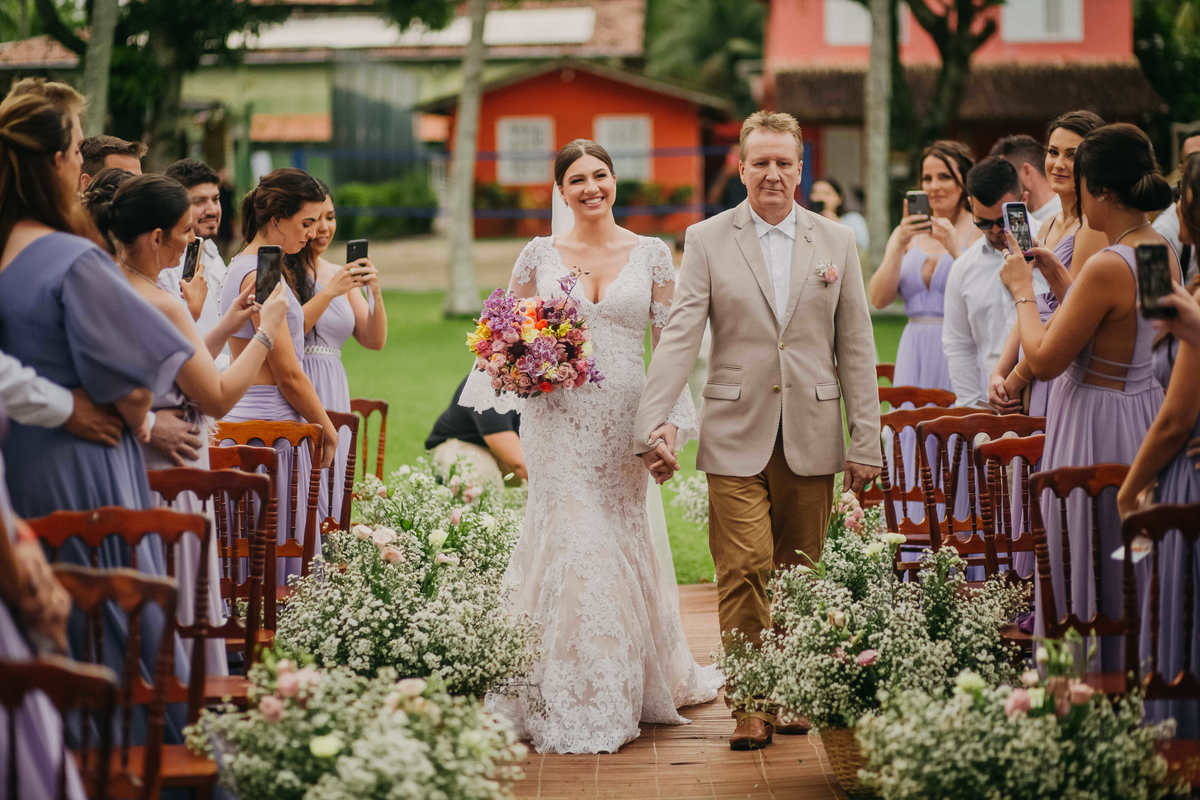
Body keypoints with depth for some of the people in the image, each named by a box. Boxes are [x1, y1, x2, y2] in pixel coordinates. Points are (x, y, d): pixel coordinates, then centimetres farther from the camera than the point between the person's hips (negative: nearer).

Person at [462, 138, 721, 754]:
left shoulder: (651, 254, 4)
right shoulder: (539, 255, 4)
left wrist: (670, 422, -3)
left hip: (624, 419, 1)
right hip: (559, 419, -1)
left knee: (620, 538, 8)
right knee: (569, 540, -6)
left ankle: (631, 685, 22)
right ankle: (569, 702, 1)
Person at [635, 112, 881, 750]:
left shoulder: (836, 243, 8)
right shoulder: (706, 240, 3)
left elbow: (856, 349, 8)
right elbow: (679, 336, -4)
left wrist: (865, 443, 4)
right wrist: (654, 422, -16)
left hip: (812, 439, 2)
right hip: (737, 438, -2)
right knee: (743, 574, -9)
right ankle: (752, 708, -2)